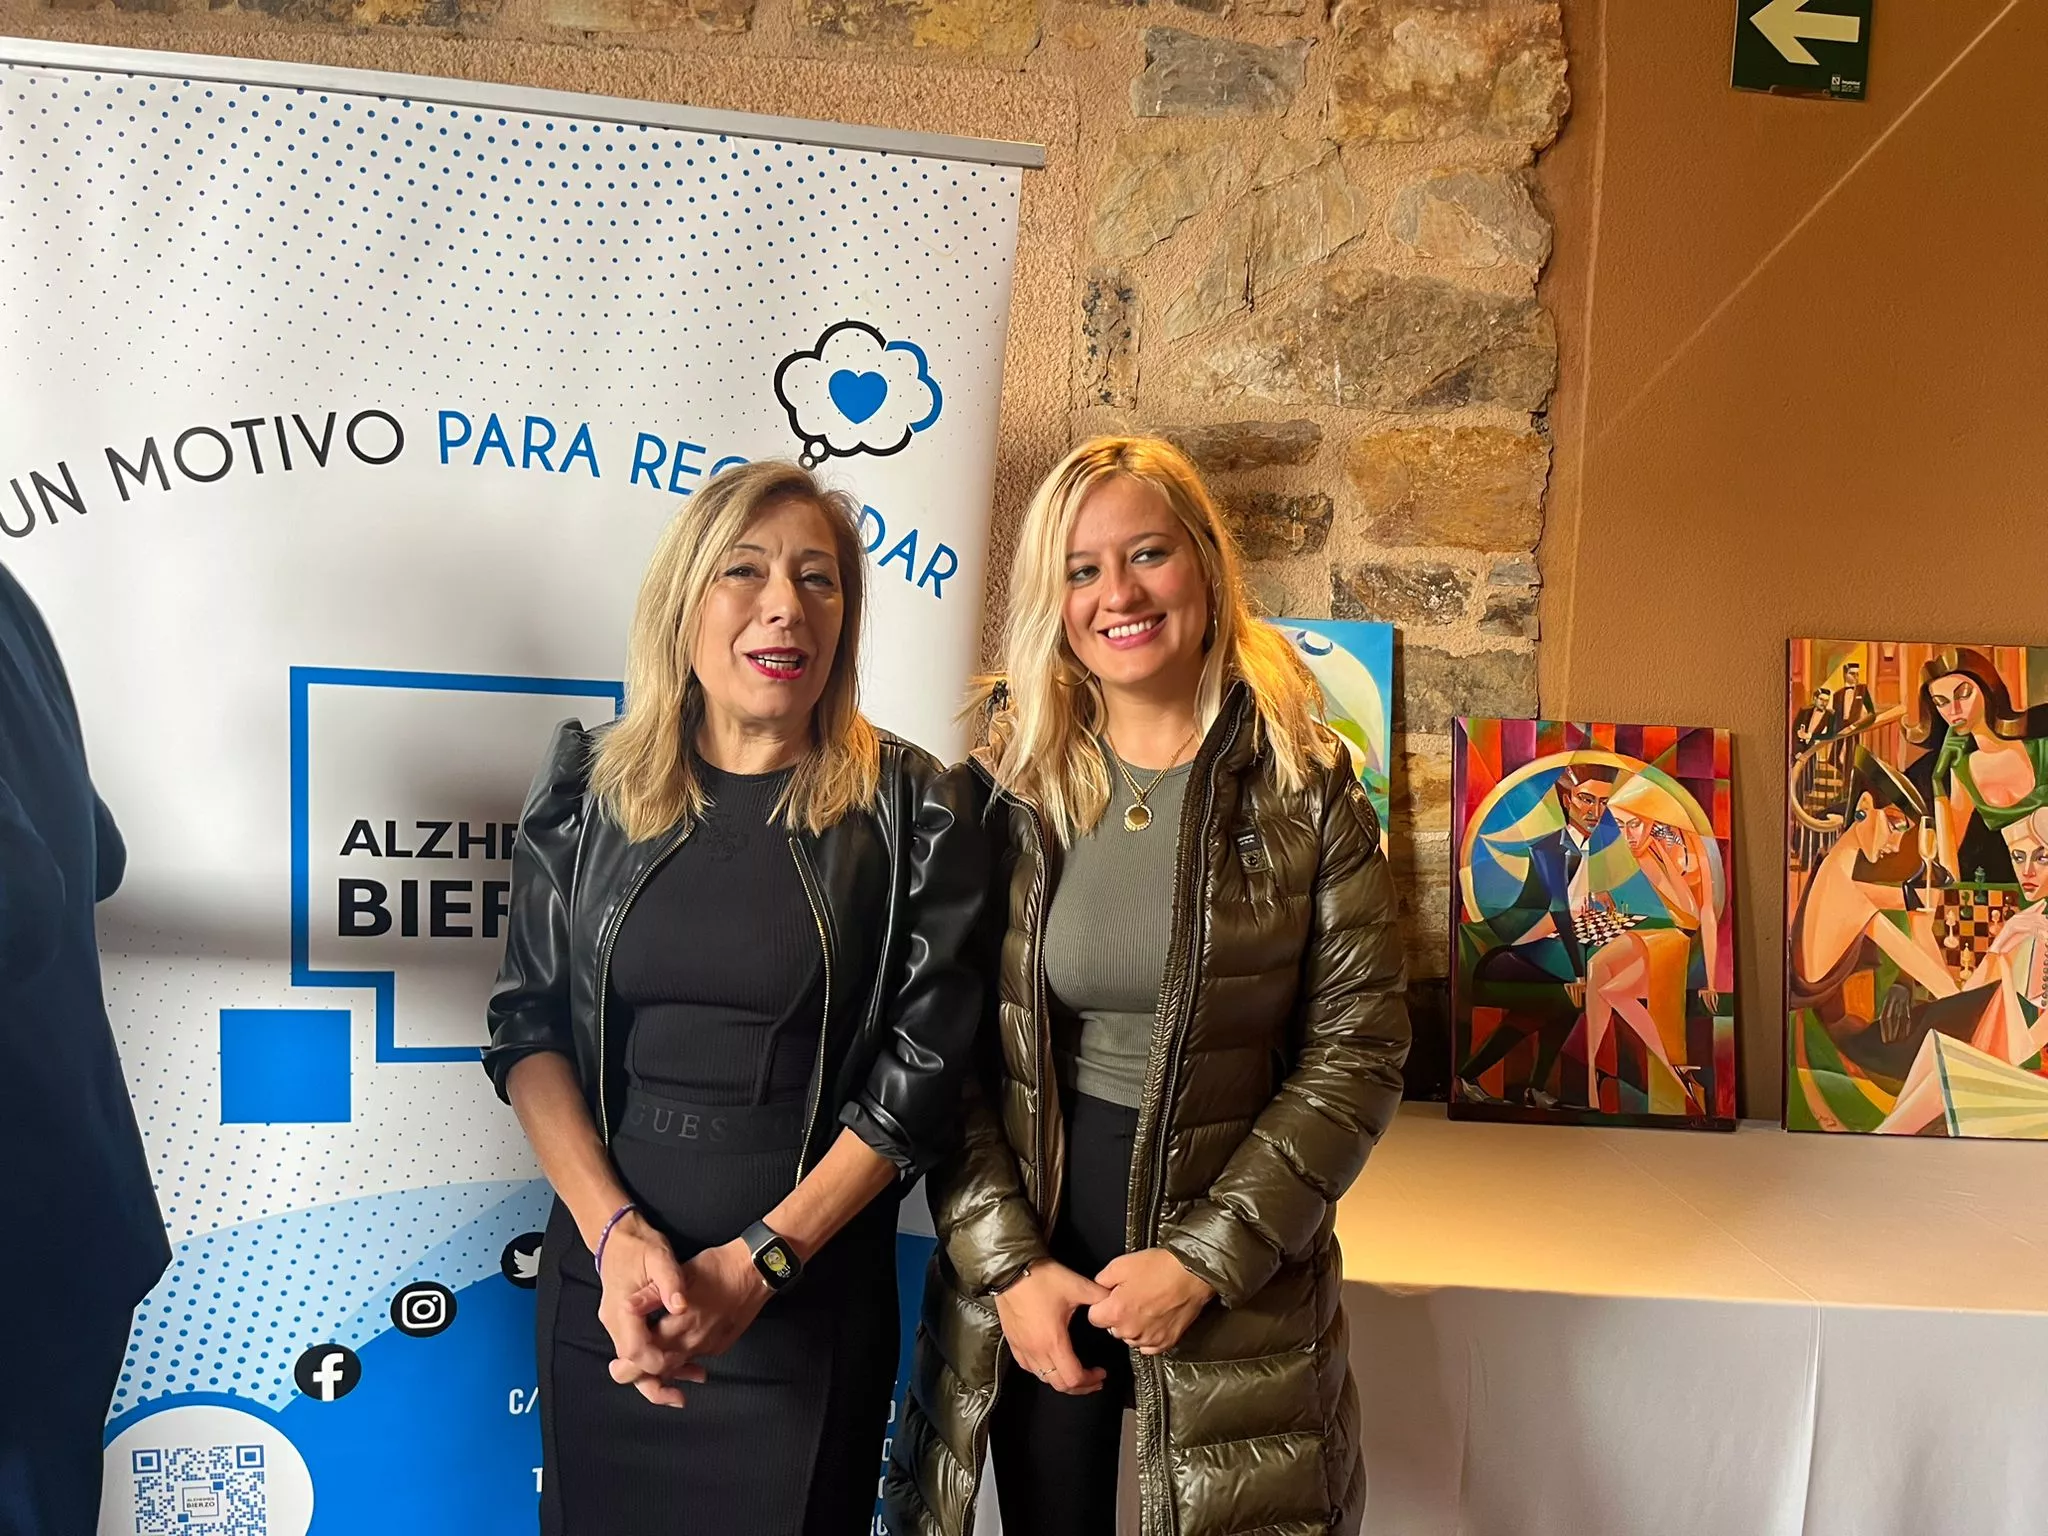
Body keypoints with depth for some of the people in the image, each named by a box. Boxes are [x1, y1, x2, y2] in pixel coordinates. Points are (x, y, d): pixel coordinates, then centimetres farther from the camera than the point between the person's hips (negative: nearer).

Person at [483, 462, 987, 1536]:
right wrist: (615, 1231, -13)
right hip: (601, 1286, 3)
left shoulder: (916, 811, -8)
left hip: (809, 1313, -2)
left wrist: (757, 1262, -14)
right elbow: (528, 1025, 0)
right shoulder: (587, 789, -1)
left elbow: (921, 1069, -9)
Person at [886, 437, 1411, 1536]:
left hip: (1236, 1290, -1)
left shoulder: (1306, 790, -6)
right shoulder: (1003, 786, -2)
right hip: (1024, 1283, 2)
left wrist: (1205, 1259, -12)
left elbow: (1357, 1051, -7)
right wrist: (1006, 1263, -9)